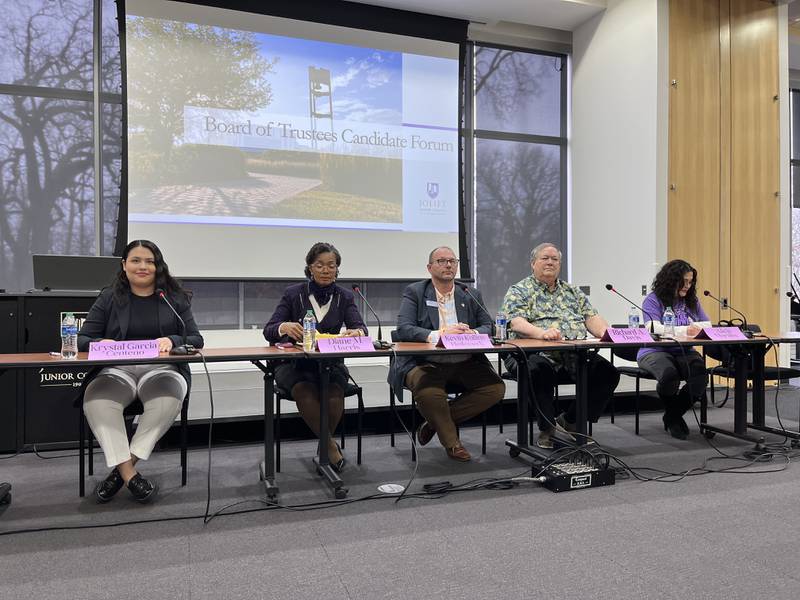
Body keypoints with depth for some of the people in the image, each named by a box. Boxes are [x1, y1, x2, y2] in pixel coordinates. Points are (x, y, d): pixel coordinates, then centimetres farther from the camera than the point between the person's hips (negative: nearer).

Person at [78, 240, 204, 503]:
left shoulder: (174, 298, 13)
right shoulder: (109, 298, 16)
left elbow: (196, 340, 8)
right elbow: (82, 339, 11)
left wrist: (171, 340, -14)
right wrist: (101, 343, -13)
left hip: (162, 369, -1)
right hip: (117, 369, 1)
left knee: (168, 399, -35)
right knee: (96, 400, -32)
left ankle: (123, 467, -19)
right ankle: (129, 474, -24)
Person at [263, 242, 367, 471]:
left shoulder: (344, 297, 6)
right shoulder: (293, 294, 1)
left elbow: (361, 328, -9)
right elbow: (268, 331, -6)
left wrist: (356, 332, -35)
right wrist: (284, 327, -31)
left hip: (330, 363, 1)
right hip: (294, 364, -1)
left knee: (334, 393, -31)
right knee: (304, 391, -33)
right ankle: (330, 446, -17)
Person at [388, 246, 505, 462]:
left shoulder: (471, 295, 14)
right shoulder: (414, 292, 3)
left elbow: (489, 327, 7)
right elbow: (403, 329, -10)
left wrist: (472, 333, -17)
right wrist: (438, 334, -25)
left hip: (465, 363, 4)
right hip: (425, 363, -4)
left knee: (496, 388, -19)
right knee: (428, 393, -35)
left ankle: (435, 422, 0)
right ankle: (451, 441, -3)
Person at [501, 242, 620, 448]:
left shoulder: (573, 291, 25)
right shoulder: (518, 291, 7)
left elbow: (591, 318, 15)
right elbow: (516, 323, -10)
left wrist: (604, 331, -8)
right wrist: (541, 332, -29)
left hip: (577, 352, 5)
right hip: (538, 351, -5)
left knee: (608, 373, -17)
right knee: (540, 372, -37)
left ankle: (570, 421, 2)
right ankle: (546, 429, -12)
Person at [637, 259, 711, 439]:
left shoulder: (692, 301, 16)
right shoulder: (653, 299, -2)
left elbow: (708, 325, 13)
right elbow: (653, 327, -18)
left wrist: (695, 327, -11)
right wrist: (684, 330, -28)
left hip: (684, 352, 5)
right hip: (655, 352, -5)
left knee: (701, 375, -26)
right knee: (669, 374, -37)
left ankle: (672, 417, -1)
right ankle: (673, 416, -4)